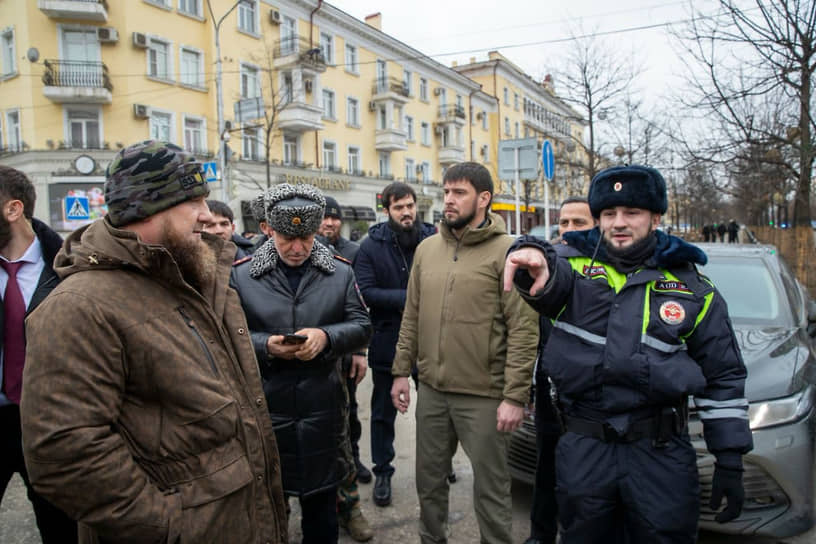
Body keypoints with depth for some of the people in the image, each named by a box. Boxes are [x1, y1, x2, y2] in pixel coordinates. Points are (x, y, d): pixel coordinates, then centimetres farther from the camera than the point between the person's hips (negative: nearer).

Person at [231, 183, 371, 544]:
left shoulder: (341, 272, 0)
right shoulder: (240, 275, -4)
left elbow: (362, 328, 0)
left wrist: (327, 336, -19)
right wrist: (266, 346, -21)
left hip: (322, 409, 1)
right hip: (264, 409, -1)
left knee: (321, 500, 20)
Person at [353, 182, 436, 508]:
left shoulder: (433, 239, -3)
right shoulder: (372, 246, -6)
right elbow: (366, 292, -15)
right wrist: (408, 298, -21)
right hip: (388, 340, -1)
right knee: (383, 411, 13)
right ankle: (382, 472, 30)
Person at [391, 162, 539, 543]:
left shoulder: (507, 251, -10)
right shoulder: (426, 249, 7)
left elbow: (524, 330, -13)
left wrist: (515, 396, -16)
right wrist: (402, 371, 9)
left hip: (484, 396, -5)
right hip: (431, 390, 6)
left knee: (490, 490, 9)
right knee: (429, 481, 20)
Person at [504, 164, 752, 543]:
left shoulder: (692, 287, 2)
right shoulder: (576, 262, -1)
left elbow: (724, 377, 7)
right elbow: (552, 277, -26)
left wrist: (730, 460, 5)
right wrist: (535, 260, -51)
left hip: (661, 454, 0)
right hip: (584, 448, 1)